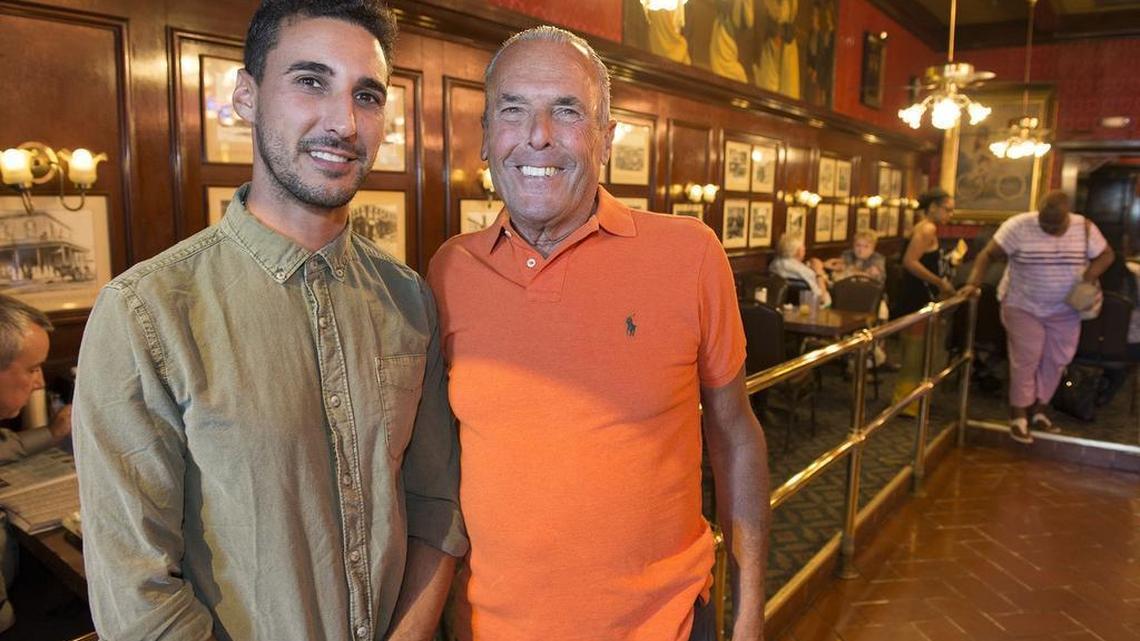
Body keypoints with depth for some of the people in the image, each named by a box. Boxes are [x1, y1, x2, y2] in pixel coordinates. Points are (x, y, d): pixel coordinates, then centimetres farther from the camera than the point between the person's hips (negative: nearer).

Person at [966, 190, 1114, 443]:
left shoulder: (1085, 228, -7)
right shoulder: (1019, 226, -17)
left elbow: (1106, 254, 5)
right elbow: (988, 254, -16)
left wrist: (1090, 276, -14)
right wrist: (973, 284, -29)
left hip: (1065, 311, 4)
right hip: (1023, 307, -4)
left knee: (1055, 362, 10)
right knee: (1025, 362, -3)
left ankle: (1038, 412, 26)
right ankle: (1018, 417, 8)